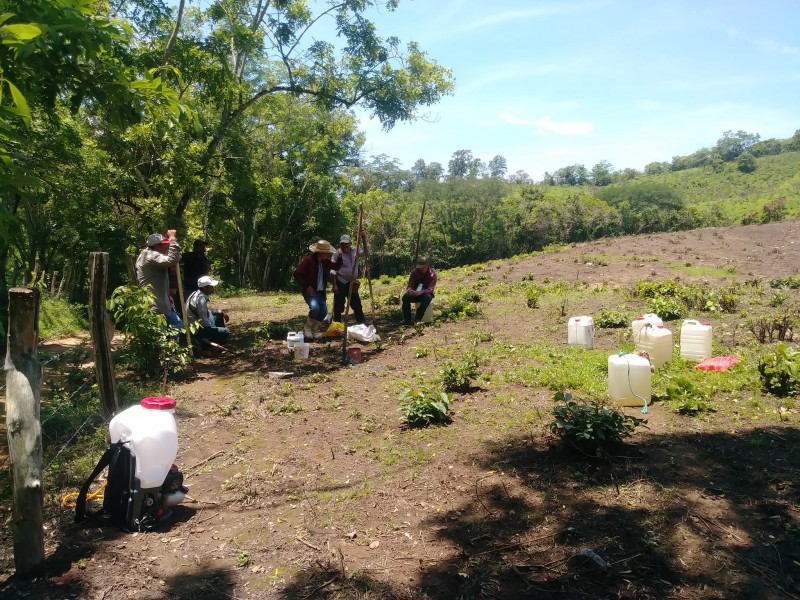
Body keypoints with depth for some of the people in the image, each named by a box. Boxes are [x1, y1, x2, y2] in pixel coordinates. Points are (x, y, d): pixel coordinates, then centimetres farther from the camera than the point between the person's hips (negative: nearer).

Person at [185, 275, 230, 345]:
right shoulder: (200, 299, -26)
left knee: (219, 315, 23)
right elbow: (204, 322, -27)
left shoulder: (200, 294, 3)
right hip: (196, 330, -10)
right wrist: (215, 328, -10)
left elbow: (206, 311, 20)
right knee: (226, 332, -18)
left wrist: (221, 312, 9)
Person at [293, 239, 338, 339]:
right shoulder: (308, 259, -16)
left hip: (321, 291, 6)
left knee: (323, 311, -6)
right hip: (310, 290, -6)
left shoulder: (326, 261, 3)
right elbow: (297, 274, -15)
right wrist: (307, 286, -19)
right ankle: (307, 328, -4)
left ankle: (314, 330, 16)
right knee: (315, 307, -28)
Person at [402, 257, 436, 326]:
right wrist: (409, 290, -35)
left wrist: (421, 292, -43)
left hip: (426, 294, -3)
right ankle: (407, 320, -27)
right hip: (415, 294, 3)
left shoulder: (432, 274, -13)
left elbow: (430, 289, -22)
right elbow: (409, 285, -8)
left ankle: (417, 319, -34)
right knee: (405, 296, -28)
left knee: (427, 297, -38)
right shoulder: (414, 272, -5)